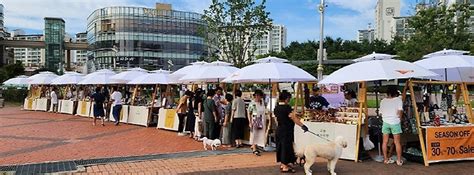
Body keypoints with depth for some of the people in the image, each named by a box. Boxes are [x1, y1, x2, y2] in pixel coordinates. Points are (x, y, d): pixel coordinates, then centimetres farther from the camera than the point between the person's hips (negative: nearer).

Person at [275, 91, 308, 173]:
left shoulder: (276, 108, 7)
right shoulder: (286, 107, -19)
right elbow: (293, 118, -26)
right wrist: (302, 125, -28)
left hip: (279, 129, 9)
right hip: (286, 130, -9)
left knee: (281, 146, 16)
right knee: (286, 147, -1)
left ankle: (282, 164, 27)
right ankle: (285, 167, 5)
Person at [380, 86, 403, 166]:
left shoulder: (383, 101, 4)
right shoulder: (398, 100, -5)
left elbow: (381, 113, 6)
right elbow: (400, 113, -11)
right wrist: (399, 117, 8)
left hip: (385, 122, 3)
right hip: (395, 122, -3)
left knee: (385, 142, 8)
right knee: (397, 142, 5)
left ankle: (386, 159, 14)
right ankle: (399, 160, 9)